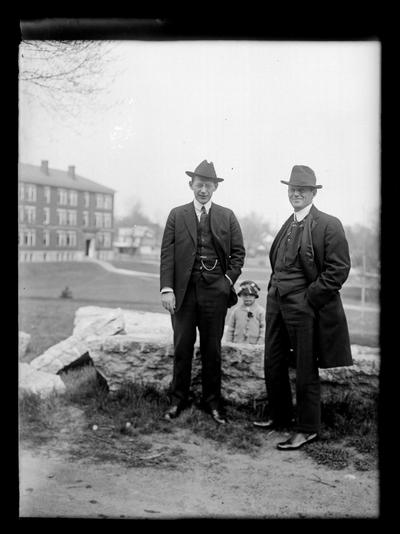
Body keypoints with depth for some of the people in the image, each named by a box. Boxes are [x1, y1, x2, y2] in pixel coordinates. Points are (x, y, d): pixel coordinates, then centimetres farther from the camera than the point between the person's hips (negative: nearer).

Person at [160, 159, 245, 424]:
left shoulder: (227, 216, 8)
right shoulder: (177, 215, 7)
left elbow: (238, 252, 9)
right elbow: (167, 254, 1)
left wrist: (228, 281, -4)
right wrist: (166, 289, -8)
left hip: (215, 291, 0)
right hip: (183, 290, 0)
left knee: (212, 348, 8)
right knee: (182, 347, 7)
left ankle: (213, 401, 22)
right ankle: (178, 399, 22)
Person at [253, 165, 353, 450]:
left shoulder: (328, 224, -10)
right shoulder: (288, 225, 13)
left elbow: (339, 269, -14)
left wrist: (309, 297, -16)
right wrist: (274, 291, 12)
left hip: (304, 307, -7)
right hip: (277, 303, 8)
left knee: (306, 371, 4)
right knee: (273, 364, 16)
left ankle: (307, 429, 20)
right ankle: (280, 416, 35)